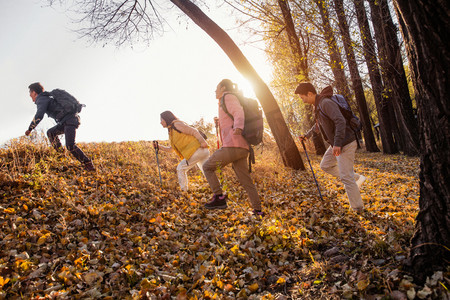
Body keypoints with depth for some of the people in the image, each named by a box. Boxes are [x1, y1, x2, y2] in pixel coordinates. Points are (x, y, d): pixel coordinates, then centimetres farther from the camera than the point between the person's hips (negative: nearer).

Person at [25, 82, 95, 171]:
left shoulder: (41, 99, -3)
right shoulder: (47, 98, 27)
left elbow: (39, 116, -17)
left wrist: (29, 129, -9)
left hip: (70, 120, -10)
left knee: (70, 145, -20)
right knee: (51, 133, 21)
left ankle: (89, 165, -19)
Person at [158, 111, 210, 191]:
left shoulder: (176, 124, -3)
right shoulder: (172, 132, 26)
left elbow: (194, 131, -11)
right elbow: (170, 149, 29)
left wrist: (202, 142, -21)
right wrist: (159, 146, 16)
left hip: (196, 150, -9)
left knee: (181, 168, 4)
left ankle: (183, 191, 10)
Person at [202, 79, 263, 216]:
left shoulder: (228, 96, 1)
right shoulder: (229, 99, 28)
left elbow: (239, 112, -20)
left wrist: (238, 127, -38)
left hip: (232, 146, -9)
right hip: (242, 148, 9)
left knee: (207, 167, 5)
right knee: (246, 181, 10)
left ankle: (219, 197, 0)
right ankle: (258, 211, 10)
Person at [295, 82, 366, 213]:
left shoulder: (326, 103, -20)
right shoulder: (317, 105, 11)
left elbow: (340, 121, -30)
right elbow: (318, 125, 29)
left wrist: (337, 144, -35)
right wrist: (307, 135, 39)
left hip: (345, 144, -10)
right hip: (336, 144, 10)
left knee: (346, 177, -7)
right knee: (325, 165, 19)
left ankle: (358, 208, 4)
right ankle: (357, 178, 20)